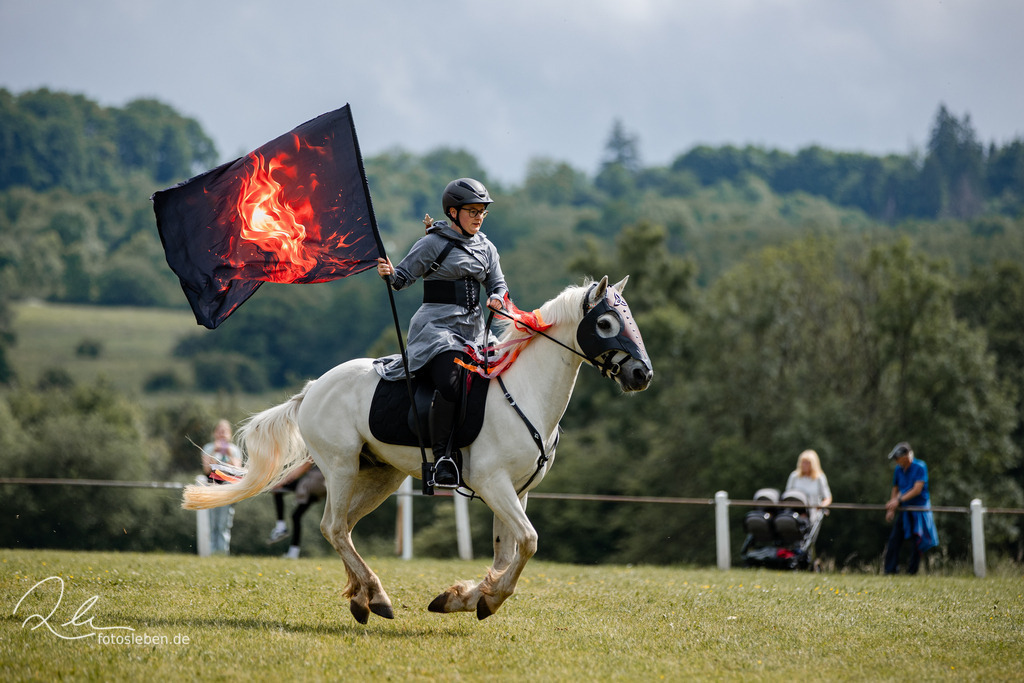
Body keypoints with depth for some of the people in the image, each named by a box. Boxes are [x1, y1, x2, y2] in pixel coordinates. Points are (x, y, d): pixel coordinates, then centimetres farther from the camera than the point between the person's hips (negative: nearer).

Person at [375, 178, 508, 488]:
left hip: (472, 329, 7)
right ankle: (442, 457, -23)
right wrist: (388, 274, -27)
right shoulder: (433, 244, -2)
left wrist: (498, 299, -3)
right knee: (449, 385, -30)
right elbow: (403, 277, -4)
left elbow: (498, 284, 21)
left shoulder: (486, 248, 16)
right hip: (437, 326, -7)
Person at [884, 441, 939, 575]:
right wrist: (891, 509, 11)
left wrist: (899, 500, -22)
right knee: (894, 539, -4)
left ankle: (912, 570, 6)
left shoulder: (920, 467, -12)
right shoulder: (898, 470, 6)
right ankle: (890, 570, -3)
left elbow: (917, 490, -19)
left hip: (919, 509, -5)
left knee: (916, 542, -1)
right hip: (904, 509, 5)